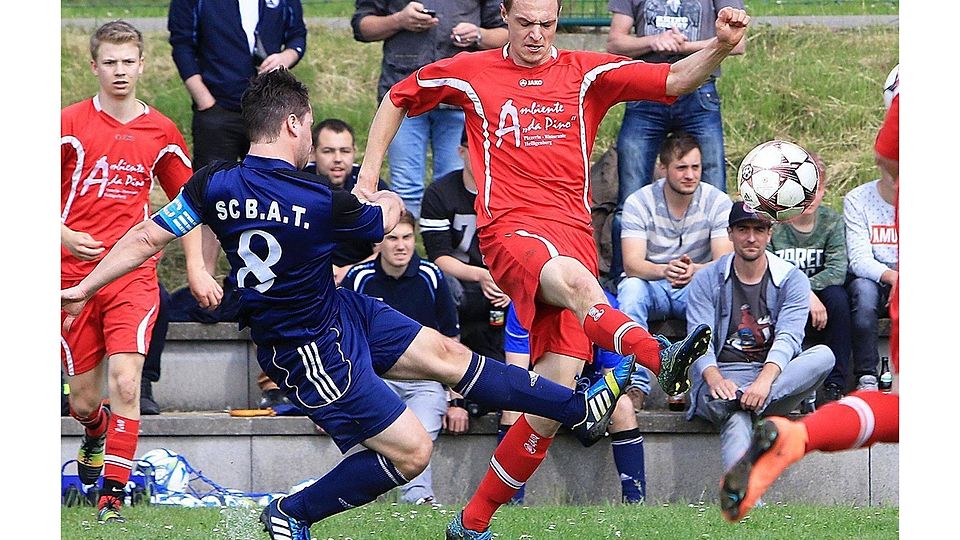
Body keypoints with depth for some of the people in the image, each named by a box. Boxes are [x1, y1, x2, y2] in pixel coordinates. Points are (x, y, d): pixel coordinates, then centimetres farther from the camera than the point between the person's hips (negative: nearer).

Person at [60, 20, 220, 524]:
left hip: (133, 273, 0)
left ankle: (112, 494, -15)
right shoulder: (71, 124, -1)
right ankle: (95, 435, 43)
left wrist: (196, 269, 12)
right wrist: (63, 234, -14)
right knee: (84, 401, 6)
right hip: (73, 272, 0)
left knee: (126, 381, -18)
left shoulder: (161, 132, 7)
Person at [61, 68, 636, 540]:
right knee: (412, 451, -1)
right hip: (313, 354, -8)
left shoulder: (214, 184, -12)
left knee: (447, 353, 11)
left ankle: (582, 410, 18)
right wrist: (389, 201, 20)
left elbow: (147, 237, -9)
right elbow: (385, 219, -4)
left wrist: (84, 289, 4)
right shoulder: (321, 202, -26)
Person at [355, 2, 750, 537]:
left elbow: (674, 80, 0)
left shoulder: (586, 72, 12)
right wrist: (368, 176, 19)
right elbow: (397, 99, 27)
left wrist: (720, 48, -19)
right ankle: (659, 356, -69)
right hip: (511, 231, -2)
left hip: (575, 233, 3)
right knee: (571, 277, -39)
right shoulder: (470, 73, 12)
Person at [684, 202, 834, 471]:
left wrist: (765, 380, -31)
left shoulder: (792, 279, 6)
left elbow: (788, 337, -9)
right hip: (725, 373, -2)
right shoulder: (706, 281, 7)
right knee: (736, 420, -37)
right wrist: (715, 379, -28)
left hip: (775, 375, 2)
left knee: (823, 355, -29)